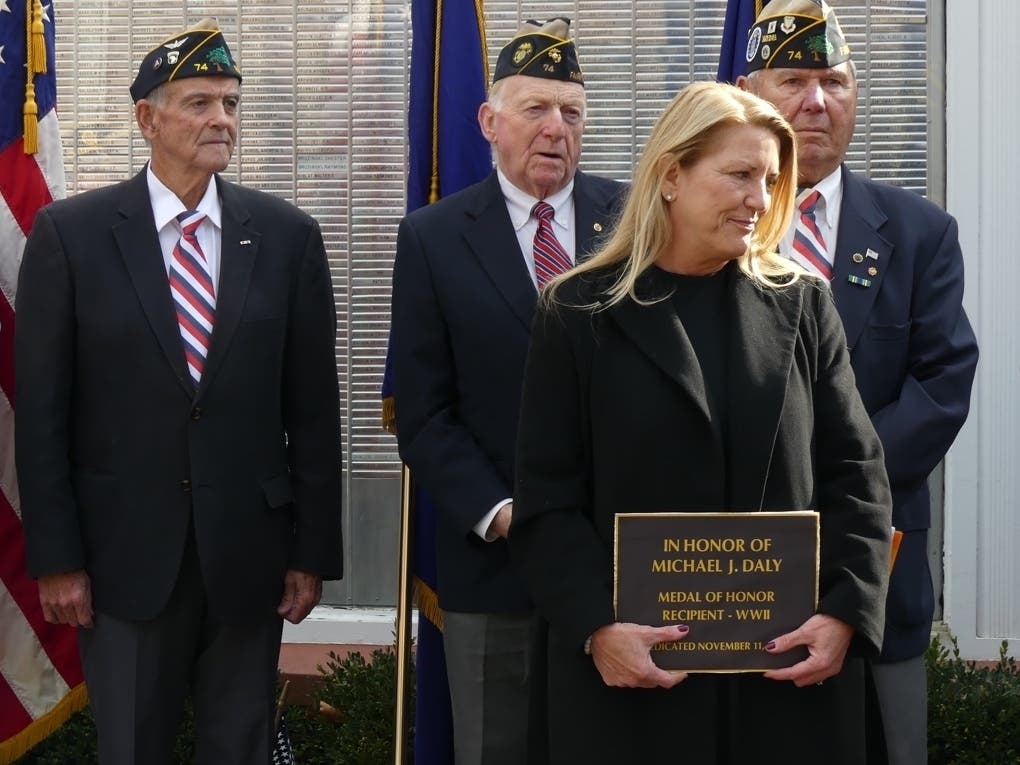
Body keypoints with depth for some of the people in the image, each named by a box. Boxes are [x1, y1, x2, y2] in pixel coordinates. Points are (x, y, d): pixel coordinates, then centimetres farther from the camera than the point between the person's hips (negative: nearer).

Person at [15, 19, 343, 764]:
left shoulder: (287, 235, 2)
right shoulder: (70, 232, -3)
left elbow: (313, 408, 3)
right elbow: (42, 409, -3)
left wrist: (314, 550, 1)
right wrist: (55, 556, -7)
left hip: (249, 551, 2)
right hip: (125, 551, -1)